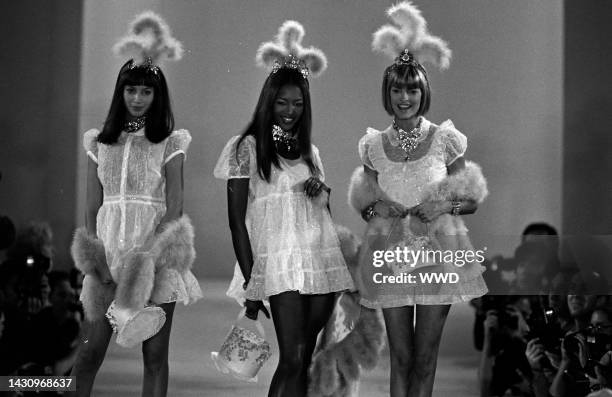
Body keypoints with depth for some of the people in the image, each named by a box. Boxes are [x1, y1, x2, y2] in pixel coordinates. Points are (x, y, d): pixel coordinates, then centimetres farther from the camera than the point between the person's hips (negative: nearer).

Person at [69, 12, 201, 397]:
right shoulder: (100, 144, 10)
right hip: (108, 252, 2)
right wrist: (95, 257, -6)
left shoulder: (169, 145, 2)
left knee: (155, 355, 0)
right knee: (91, 349, -4)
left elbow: (174, 210, -4)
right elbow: (92, 209, 8)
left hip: (155, 256, -2)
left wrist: (144, 256, -16)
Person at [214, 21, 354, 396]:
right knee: (292, 360, -15)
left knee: (303, 361, 2)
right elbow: (237, 219, -2)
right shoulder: (247, 147, 2)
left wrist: (322, 192, 1)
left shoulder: (310, 151, 18)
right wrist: (250, 283, -9)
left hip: (321, 259, 6)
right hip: (280, 263, -5)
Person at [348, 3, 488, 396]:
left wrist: (445, 205, -14)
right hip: (390, 255, 1)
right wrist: (375, 207, -8)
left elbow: (472, 200, 6)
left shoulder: (445, 140, 0)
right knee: (400, 356, 2)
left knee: (426, 357, 2)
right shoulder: (374, 146, 4)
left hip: (437, 252, -1)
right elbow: (364, 203, 14)